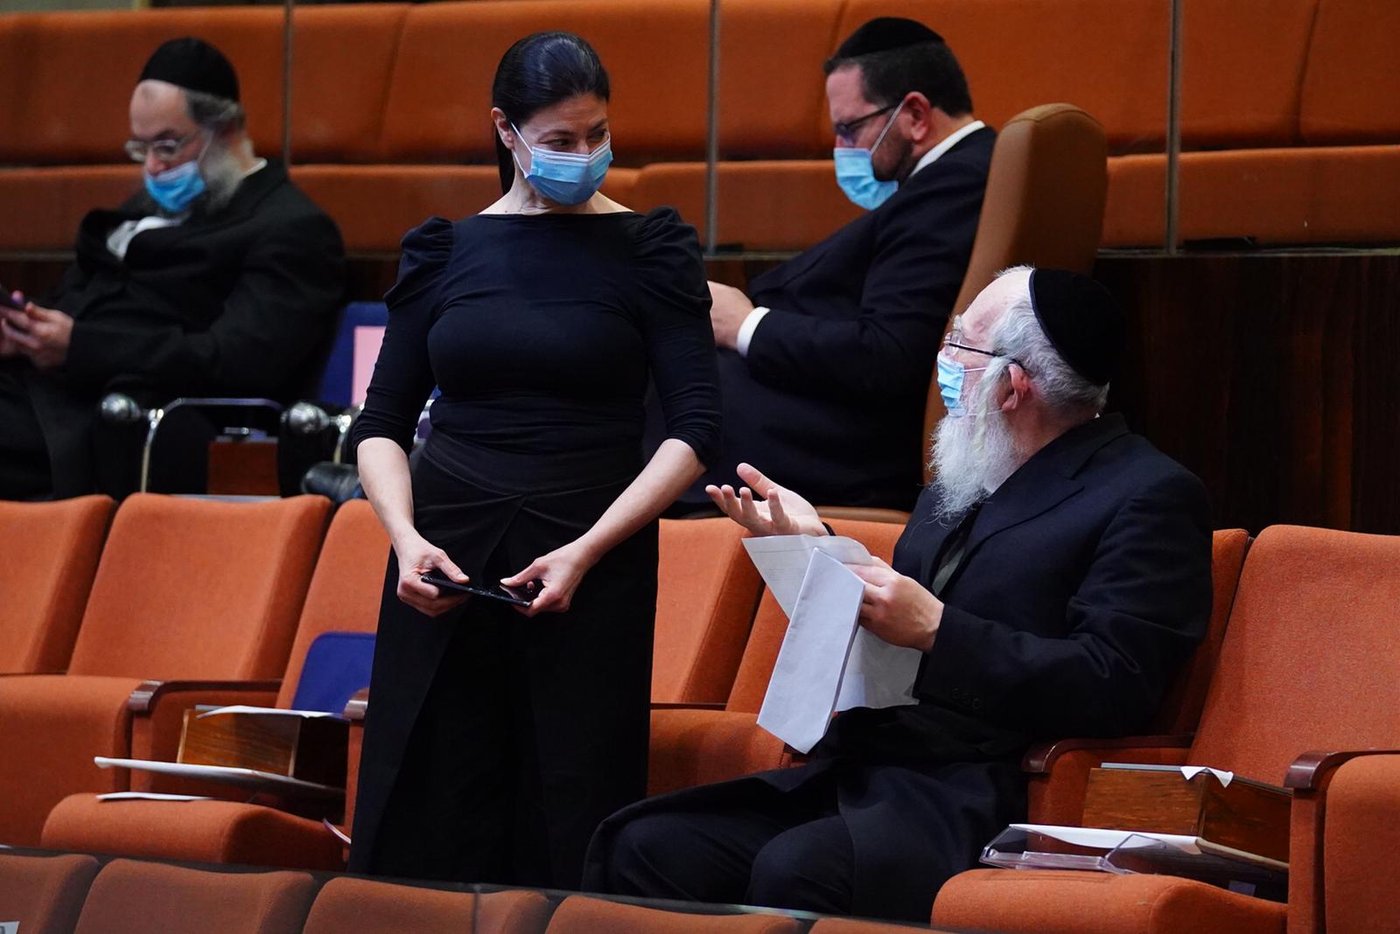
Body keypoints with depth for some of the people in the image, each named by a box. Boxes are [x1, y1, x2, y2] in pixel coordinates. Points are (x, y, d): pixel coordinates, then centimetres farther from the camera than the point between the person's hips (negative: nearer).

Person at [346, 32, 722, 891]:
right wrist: (406, 537, -9)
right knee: (426, 824, -1)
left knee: (569, 829, -4)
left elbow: (697, 429, -5)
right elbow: (382, 424, 10)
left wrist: (585, 552, -15)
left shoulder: (647, 248, 1)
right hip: (445, 564, 2)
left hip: (593, 560, -2)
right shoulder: (446, 250, 8)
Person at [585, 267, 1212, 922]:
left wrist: (936, 629, -18)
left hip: (975, 805, -8)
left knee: (794, 871, -34)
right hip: (853, 782, 8)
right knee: (642, 847, -12)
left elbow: (1113, 687, -16)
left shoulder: (1147, 496, -5)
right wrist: (813, 549, 13)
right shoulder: (959, 487, 21)